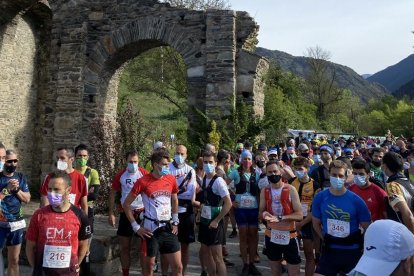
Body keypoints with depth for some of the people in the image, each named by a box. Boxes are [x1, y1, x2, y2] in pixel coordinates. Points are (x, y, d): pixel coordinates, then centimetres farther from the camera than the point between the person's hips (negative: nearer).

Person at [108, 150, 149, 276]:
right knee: (125, 247, 11)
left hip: (142, 212, -2)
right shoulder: (120, 175, 0)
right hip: (125, 213, 2)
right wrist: (111, 213, -2)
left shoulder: (144, 174, -6)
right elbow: (113, 194, 5)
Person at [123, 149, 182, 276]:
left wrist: (175, 221, 11)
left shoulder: (171, 179, 1)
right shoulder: (143, 181, -11)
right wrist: (135, 226, -7)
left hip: (168, 228, 4)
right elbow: (126, 204, -4)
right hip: (151, 229, -4)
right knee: (149, 265, 11)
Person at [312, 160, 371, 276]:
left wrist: (359, 244, 2)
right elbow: (316, 223, 7)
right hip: (329, 251, 1)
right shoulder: (320, 197, -6)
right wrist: (326, 239, 5)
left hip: (352, 252, -1)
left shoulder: (356, 201, -11)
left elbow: (368, 228, -1)